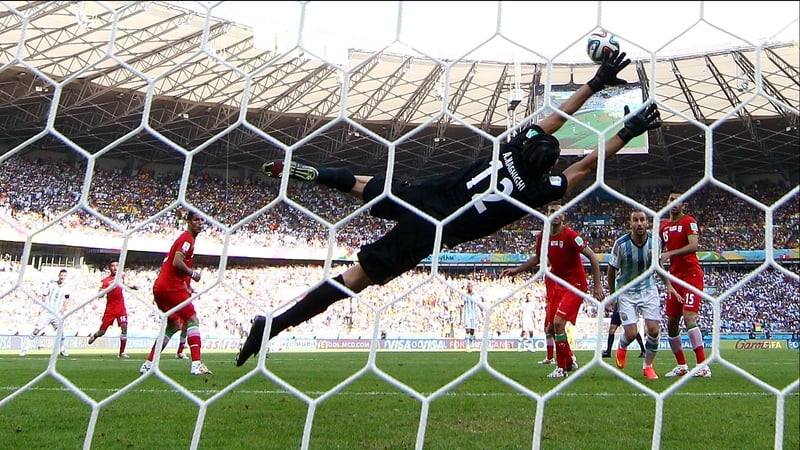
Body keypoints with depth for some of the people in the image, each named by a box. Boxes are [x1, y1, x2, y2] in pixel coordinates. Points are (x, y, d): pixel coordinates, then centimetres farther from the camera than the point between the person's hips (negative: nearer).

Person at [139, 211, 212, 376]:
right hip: (171, 286, -10)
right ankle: (196, 364, -17)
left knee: (173, 326, 18)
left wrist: (186, 287, 19)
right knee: (193, 320, -10)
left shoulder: (185, 239, 22)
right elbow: (177, 263, -23)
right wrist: (193, 273, -9)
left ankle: (148, 364, 19)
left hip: (160, 287, 10)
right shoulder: (187, 239, -9)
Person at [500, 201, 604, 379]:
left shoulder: (569, 235, -19)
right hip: (557, 283, 7)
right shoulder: (543, 237, 0)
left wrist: (597, 285, -20)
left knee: (558, 322, -18)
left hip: (575, 284, -7)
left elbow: (592, 257, -17)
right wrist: (516, 270, 17)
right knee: (550, 328, 6)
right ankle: (570, 361, 28)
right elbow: (537, 258, 20)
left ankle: (562, 368, -2)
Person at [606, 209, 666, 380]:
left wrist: (668, 285, 4)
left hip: (649, 290, 2)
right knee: (631, 333, -10)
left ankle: (648, 366, 16)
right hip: (626, 292, -2)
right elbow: (611, 270, -5)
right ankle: (622, 347, 29)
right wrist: (612, 296, 1)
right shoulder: (621, 244, -19)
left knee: (654, 330, -9)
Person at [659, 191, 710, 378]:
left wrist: (670, 253, -28)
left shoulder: (689, 222, -6)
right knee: (671, 322, 6)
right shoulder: (663, 226, 15)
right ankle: (681, 366, 17)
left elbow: (694, 246, -22)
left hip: (691, 275, -7)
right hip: (675, 277, 7)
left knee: (689, 317, -19)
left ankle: (703, 366, -16)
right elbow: (662, 251, 26)